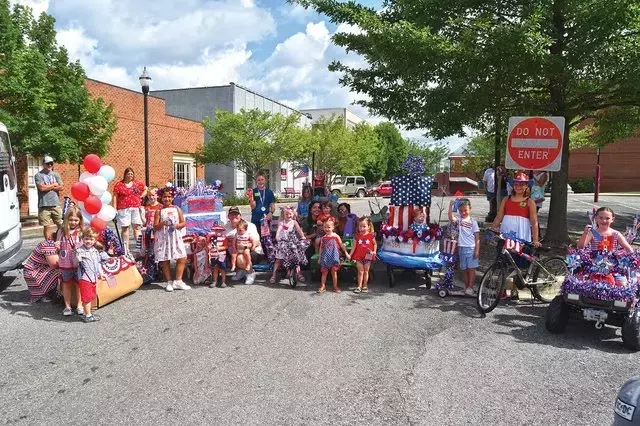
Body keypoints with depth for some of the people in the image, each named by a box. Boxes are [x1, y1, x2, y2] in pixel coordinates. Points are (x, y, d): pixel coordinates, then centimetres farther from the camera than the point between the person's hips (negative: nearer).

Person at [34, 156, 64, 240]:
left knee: (61, 225, 4)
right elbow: (42, 188, -13)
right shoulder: (38, 175, 2)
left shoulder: (56, 174, 13)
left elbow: (61, 187, 2)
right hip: (44, 205, -3)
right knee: (47, 226, 1)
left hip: (56, 204, 3)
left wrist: (48, 187, -4)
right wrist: (54, 184, -1)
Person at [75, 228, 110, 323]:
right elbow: (77, 263, -17)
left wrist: (100, 272, 21)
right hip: (84, 277, -7)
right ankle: (88, 315, 4)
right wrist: (78, 260, -38)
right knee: (86, 297, -4)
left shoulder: (95, 251, 12)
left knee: (90, 297, 15)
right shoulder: (80, 250, -10)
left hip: (94, 278, 7)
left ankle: (88, 314, 26)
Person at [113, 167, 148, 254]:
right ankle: (126, 248, 6)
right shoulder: (119, 185, 0)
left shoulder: (137, 183, 9)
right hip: (124, 209, -3)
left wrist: (141, 196, 9)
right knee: (125, 227, 1)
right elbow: (115, 197, -1)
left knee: (137, 226, -1)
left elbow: (146, 189, 25)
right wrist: (115, 209, -7)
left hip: (136, 208, 3)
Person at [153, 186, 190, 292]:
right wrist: (162, 223, -19)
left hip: (175, 237, 2)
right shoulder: (159, 211, 2)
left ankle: (178, 281, 5)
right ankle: (169, 282, 14)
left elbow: (183, 223, 7)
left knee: (182, 258, -4)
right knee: (165, 260, 2)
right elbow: (155, 227, -1)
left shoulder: (177, 209, 7)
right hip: (163, 238, -2)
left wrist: (177, 225, -13)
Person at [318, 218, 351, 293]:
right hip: (325, 257, 1)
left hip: (334, 256, -1)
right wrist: (319, 257, 11)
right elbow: (321, 248, 10)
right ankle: (322, 286, 12)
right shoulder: (323, 238, 4)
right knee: (324, 272, 4)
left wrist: (346, 253, 2)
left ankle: (335, 286, 15)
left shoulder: (336, 236, -2)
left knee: (334, 271, 5)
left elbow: (341, 245, 4)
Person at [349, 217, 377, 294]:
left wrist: (374, 251, -8)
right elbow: (354, 246, 2)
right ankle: (359, 286, 11)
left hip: (368, 257, 0)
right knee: (360, 272, 3)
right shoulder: (357, 236, -1)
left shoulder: (371, 235, -3)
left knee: (366, 272, 10)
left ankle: (365, 286, 20)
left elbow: (375, 244, 6)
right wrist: (350, 255, -2)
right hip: (359, 256, 0)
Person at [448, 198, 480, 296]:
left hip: (471, 248, -3)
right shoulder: (458, 219, 3)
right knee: (465, 269, 10)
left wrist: (477, 250, -9)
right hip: (461, 248, 3)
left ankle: (470, 287, 4)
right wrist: (450, 206, -28)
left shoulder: (473, 221, -1)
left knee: (471, 269, -1)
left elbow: (477, 237, -2)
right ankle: (466, 287, 17)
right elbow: (451, 218, -21)